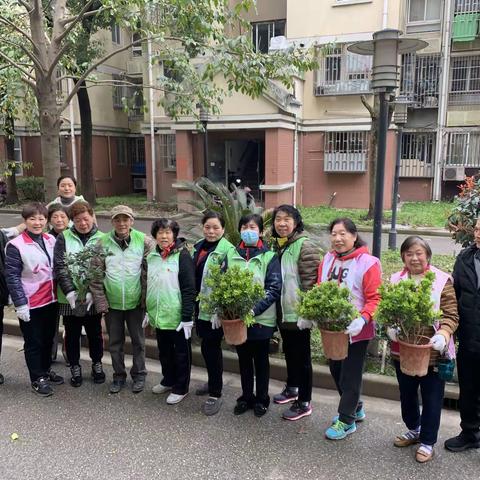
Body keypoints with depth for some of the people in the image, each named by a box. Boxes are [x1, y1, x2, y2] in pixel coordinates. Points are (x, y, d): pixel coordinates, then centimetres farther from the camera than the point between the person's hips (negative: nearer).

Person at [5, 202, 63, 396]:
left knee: (48, 338, 18)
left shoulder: (51, 240, 3)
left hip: (51, 300, 5)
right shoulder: (15, 245, -14)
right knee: (33, 342, 8)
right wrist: (20, 304, -16)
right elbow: (12, 277, -14)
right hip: (30, 304, -5)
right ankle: (37, 379, 23)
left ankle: (46, 370, 37)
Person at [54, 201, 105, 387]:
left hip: (93, 298, 0)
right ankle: (75, 368, 32)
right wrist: (70, 292, -18)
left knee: (95, 333, 14)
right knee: (72, 334, 13)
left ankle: (97, 364, 35)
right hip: (69, 298, 0)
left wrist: (93, 292, -19)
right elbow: (59, 267, -8)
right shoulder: (64, 238, -1)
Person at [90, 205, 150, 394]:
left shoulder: (143, 240, -9)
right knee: (115, 342, 15)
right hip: (112, 302, 1)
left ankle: (139, 375, 32)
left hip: (135, 301, -1)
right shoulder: (103, 242, -5)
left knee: (138, 340, 14)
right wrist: (100, 301, -6)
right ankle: (119, 375, 33)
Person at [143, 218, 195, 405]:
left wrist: (187, 317, -17)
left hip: (177, 317, -6)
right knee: (164, 351, 20)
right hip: (158, 316, 6)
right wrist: (148, 310, 17)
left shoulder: (182, 255, -13)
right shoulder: (151, 257, 6)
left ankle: (181, 388, 23)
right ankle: (168, 380, 39)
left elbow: (189, 289, -15)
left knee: (181, 353, 9)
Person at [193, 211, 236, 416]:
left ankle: (215, 393, 11)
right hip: (200, 306, 7)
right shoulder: (198, 247, 9)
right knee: (207, 345, 18)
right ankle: (213, 381, 36)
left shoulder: (227, 250, -13)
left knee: (210, 347, -2)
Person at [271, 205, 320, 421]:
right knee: (289, 352, 22)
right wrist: (274, 308, 17)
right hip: (281, 311, 8)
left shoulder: (305, 246, -16)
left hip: (298, 313, -8)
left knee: (301, 356, 4)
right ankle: (292, 388, 41)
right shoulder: (275, 245, 8)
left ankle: (304, 402, 17)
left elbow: (310, 282, -20)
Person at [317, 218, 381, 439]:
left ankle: (347, 420, 26)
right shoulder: (328, 259, 4)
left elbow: (375, 298, -17)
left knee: (350, 375, 6)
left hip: (355, 330, -6)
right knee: (335, 369, 19)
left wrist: (363, 319, -30)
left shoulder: (368, 263, -15)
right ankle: (355, 408, 42)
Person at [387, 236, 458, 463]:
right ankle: (413, 430, 45)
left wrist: (443, 334, -25)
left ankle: (428, 442, 30)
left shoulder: (442, 280, -9)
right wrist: (390, 326, -12)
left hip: (432, 352, -4)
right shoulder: (395, 280, 2)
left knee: (431, 398, 10)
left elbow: (451, 315, -9)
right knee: (406, 394, 21)